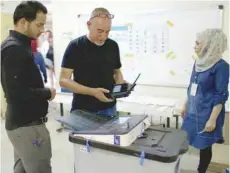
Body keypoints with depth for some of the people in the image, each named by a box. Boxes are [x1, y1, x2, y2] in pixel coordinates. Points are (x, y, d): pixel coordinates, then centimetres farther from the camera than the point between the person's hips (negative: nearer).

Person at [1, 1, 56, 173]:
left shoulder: (15, 45, 11)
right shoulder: (14, 49, -19)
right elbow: (17, 93, -26)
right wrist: (48, 93, -13)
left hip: (20, 123, 10)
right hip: (28, 125, -10)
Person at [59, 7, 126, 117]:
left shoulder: (113, 46, 2)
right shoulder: (75, 47, -10)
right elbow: (63, 80, -12)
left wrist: (121, 85, -9)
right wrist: (92, 92, -24)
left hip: (108, 108, 3)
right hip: (82, 110, -3)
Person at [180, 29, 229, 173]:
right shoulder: (199, 63, 6)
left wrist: (213, 119, -18)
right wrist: (185, 105, 18)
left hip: (206, 113, -7)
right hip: (192, 111, 7)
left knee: (204, 145, 6)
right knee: (184, 141, 13)